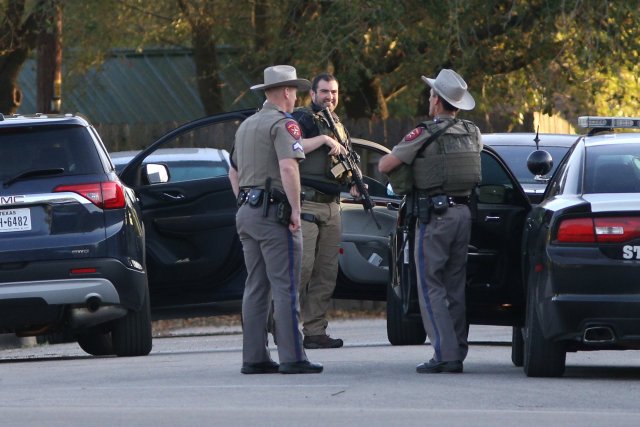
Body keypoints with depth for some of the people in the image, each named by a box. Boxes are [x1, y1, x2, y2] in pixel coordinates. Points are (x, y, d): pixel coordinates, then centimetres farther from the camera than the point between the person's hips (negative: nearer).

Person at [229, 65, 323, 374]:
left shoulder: (246, 126, 19)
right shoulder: (283, 123, -10)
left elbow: (234, 172, 27)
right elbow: (288, 167, -23)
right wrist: (295, 209, -20)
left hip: (247, 212, 9)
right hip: (274, 212, -9)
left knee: (256, 287, 10)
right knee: (285, 287, -8)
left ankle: (254, 358, 10)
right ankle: (292, 358, -11)